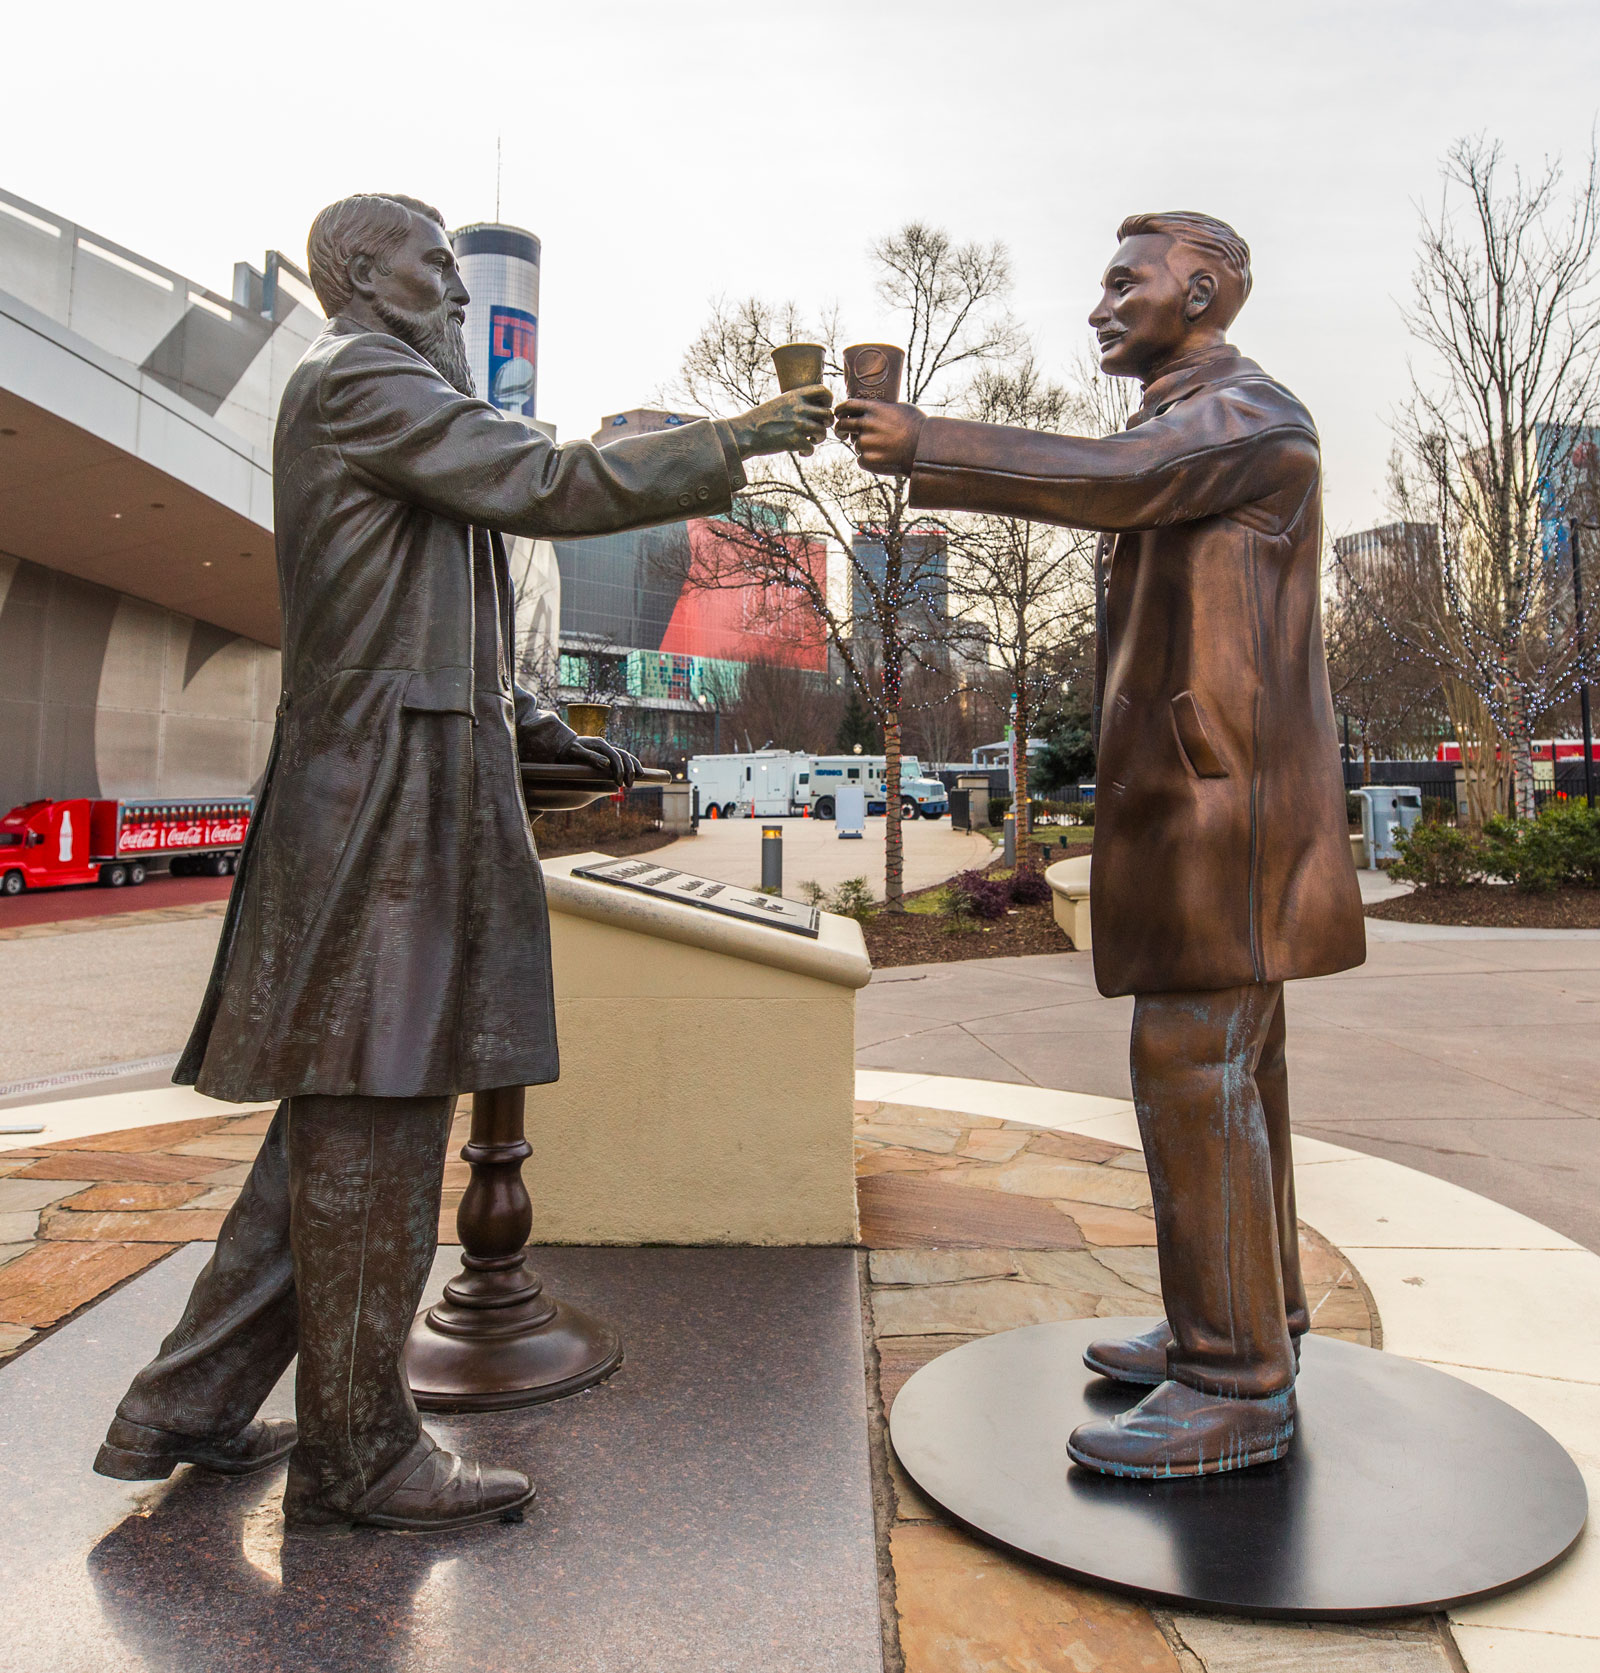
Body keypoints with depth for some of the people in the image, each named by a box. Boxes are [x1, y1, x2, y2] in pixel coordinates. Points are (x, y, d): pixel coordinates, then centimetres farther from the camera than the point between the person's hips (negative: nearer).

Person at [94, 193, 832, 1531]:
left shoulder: (387, 393, 29)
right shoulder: (360, 378, -3)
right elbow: (545, 485, -15)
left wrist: (542, 732, 18)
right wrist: (737, 441, -8)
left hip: (404, 795, 10)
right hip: (388, 799, -10)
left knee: (344, 1117, 12)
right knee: (376, 1121, -4)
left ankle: (187, 1411, 24)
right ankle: (356, 1451, 11)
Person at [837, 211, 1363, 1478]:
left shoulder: (1254, 415, -8)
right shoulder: (1188, 433, 25)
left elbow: (1107, 479, -25)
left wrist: (925, 444, -27)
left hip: (1223, 791, -10)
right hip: (1200, 792, 10)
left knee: (1194, 1071, -11)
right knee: (1228, 1065, 11)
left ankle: (1236, 1386, -2)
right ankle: (1244, 1325, 21)